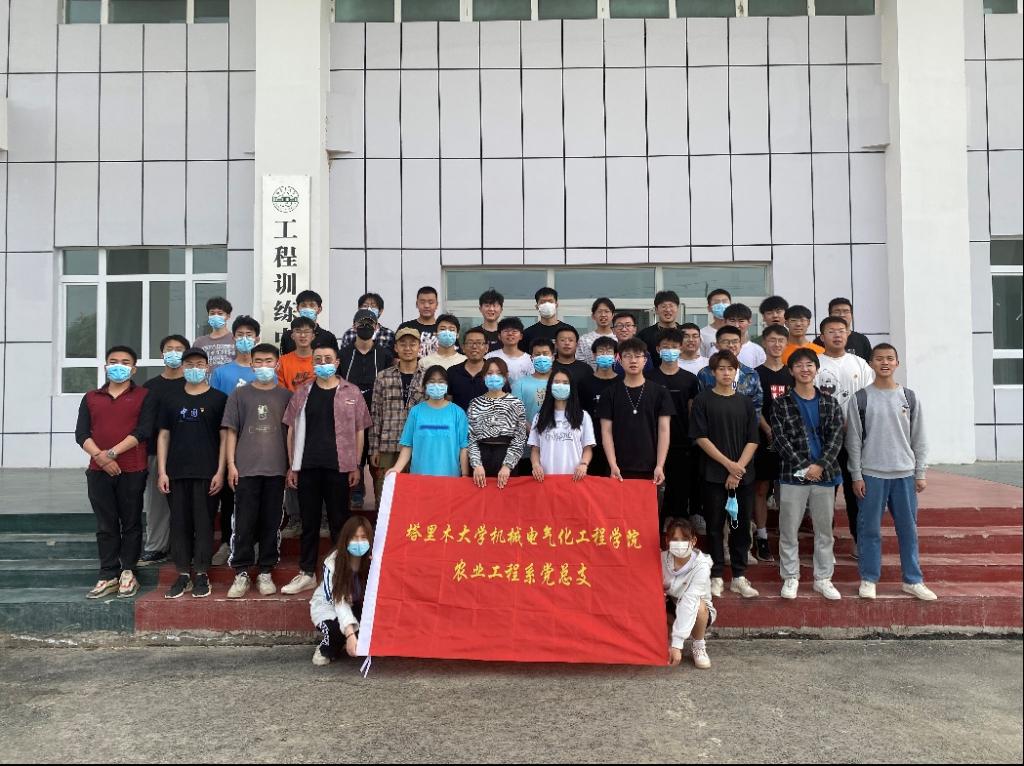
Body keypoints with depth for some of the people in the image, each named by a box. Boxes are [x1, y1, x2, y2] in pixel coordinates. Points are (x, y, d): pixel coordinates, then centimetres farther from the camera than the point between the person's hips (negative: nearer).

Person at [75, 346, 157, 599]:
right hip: (98, 471, 3)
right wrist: (100, 457, -12)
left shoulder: (145, 396, 3)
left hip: (132, 471, -3)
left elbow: (144, 431, -9)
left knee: (131, 523, 4)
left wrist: (112, 453, -15)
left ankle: (128, 573, 12)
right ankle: (108, 576, 11)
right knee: (106, 525, 6)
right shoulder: (91, 398, 14)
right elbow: (81, 433, 4)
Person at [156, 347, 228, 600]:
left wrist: (220, 472, -6)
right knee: (179, 523, 5)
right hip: (177, 472, 3)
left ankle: (202, 575, 8)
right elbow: (163, 436, 12)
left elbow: (224, 436, 1)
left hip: (207, 473, -3)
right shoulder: (171, 400, 12)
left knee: (204, 523, 0)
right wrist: (162, 471, 3)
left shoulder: (219, 399, 3)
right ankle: (183, 574, 13)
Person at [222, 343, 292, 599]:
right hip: (246, 469, -1)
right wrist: (231, 464, -2)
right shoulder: (239, 394, 7)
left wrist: (292, 465, 6)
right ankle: (241, 574, 8)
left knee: (271, 523, 5)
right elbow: (231, 431, 6)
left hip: (276, 470, 1)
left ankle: (266, 573, 15)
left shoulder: (285, 396, 8)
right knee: (244, 522, 0)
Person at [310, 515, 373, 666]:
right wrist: (350, 633, -42)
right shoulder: (333, 562, -26)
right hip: (328, 605, -3)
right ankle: (326, 650, 0)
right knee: (336, 629, -35)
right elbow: (338, 601, -30)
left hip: (356, 606, 3)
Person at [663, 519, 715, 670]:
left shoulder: (701, 565, -27)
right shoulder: (662, 559, -15)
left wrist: (677, 644, -42)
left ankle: (698, 646, -7)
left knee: (698, 604, -36)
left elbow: (689, 602, -35)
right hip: (672, 607, 2)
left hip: (696, 611, -2)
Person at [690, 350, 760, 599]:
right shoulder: (703, 400, 0)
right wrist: (728, 464, -11)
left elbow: (753, 440, 4)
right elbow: (700, 437, -6)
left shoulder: (746, 402, 8)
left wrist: (739, 468, -8)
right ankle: (716, 576, 11)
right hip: (714, 474, -2)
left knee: (741, 525, 6)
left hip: (743, 475, 3)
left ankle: (739, 576, 16)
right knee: (715, 526, 2)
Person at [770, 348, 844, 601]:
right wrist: (803, 467, -13)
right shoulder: (781, 404, 1)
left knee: (824, 530, 9)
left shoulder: (830, 404, 8)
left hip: (824, 474, 2)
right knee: (788, 530, 3)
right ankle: (790, 577, 15)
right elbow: (780, 439, -6)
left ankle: (823, 578, 20)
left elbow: (836, 438, 0)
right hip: (792, 475, -2)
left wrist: (820, 465, -13)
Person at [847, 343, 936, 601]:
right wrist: (857, 476, -4)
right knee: (869, 529, 2)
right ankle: (869, 579, 13)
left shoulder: (909, 397, 6)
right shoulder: (861, 398, -1)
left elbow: (919, 438, 8)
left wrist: (921, 473, 3)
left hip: (905, 474, 2)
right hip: (871, 474, -2)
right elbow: (854, 439, -1)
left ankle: (913, 580, 19)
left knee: (908, 529, 8)